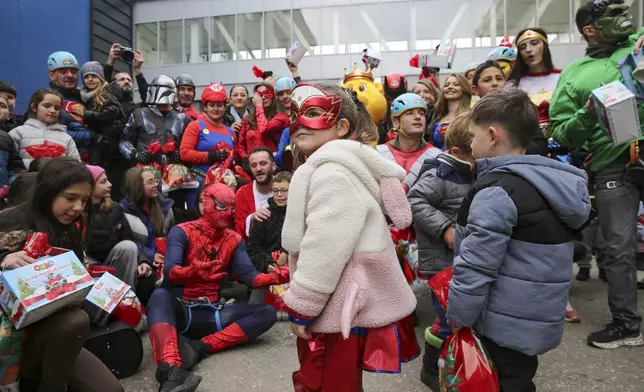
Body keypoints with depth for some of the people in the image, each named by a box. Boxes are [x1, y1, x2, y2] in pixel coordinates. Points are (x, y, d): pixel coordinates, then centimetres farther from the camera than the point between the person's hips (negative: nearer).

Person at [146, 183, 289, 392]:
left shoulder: (234, 240, 7)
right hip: (179, 310, -4)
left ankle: (201, 347, -27)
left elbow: (249, 277, -3)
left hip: (210, 314, 4)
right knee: (160, 295, -37)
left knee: (267, 313, -14)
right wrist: (195, 271, -42)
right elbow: (170, 272, -20)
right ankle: (171, 371, -57)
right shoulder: (182, 232, -5)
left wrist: (276, 276, -23)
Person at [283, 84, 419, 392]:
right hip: (339, 305, 10)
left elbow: (325, 250, -26)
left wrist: (300, 308, -16)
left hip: (340, 310, -10)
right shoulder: (331, 168, 13)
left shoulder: (333, 173, -21)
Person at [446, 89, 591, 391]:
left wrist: (458, 315, -11)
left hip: (506, 323, -8)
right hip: (539, 318, 8)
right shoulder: (552, 181, 6)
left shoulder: (497, 190, -23)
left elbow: (475, 264, -24)